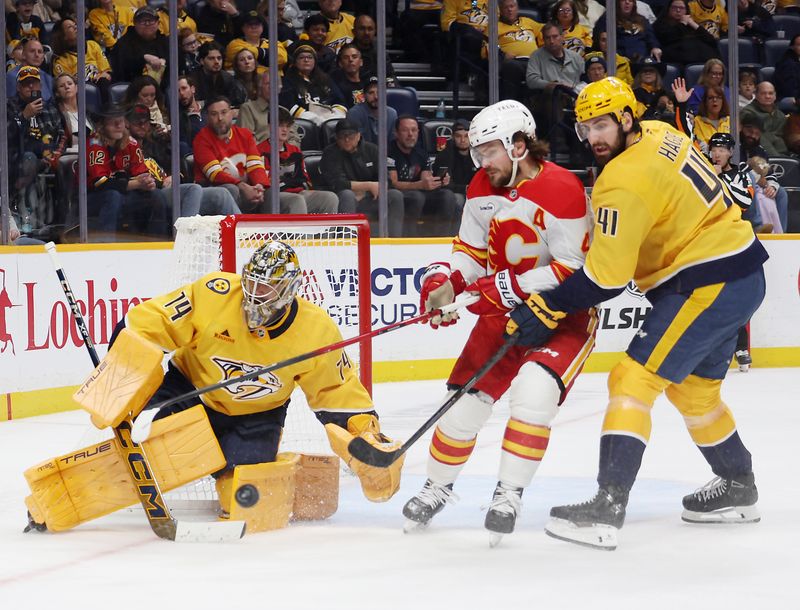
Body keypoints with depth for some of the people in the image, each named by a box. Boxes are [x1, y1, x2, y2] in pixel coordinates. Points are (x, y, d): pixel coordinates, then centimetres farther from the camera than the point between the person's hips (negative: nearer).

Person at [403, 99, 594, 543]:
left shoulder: (562, 191, -24)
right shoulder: (483, 189, -1)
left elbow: (573, 271, -25)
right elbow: (470, 250, 9)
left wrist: (507, 287, -29)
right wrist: (444, 281, -12)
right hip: (504, 310, 7)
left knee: (534, 390, -28)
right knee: (467, 398, 4)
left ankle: (509, 494, -15)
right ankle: (438, 487, 25)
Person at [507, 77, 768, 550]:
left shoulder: (626, 182, -21)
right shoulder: (658, 136, 6)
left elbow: (606, 278, -22)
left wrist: (548, 309, -15)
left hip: (710, 285, -10)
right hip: (743, 278, 10)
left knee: (634, 381, -14)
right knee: (693, 389, 25)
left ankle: (608, 508, -23)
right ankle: (738, 490, 40)